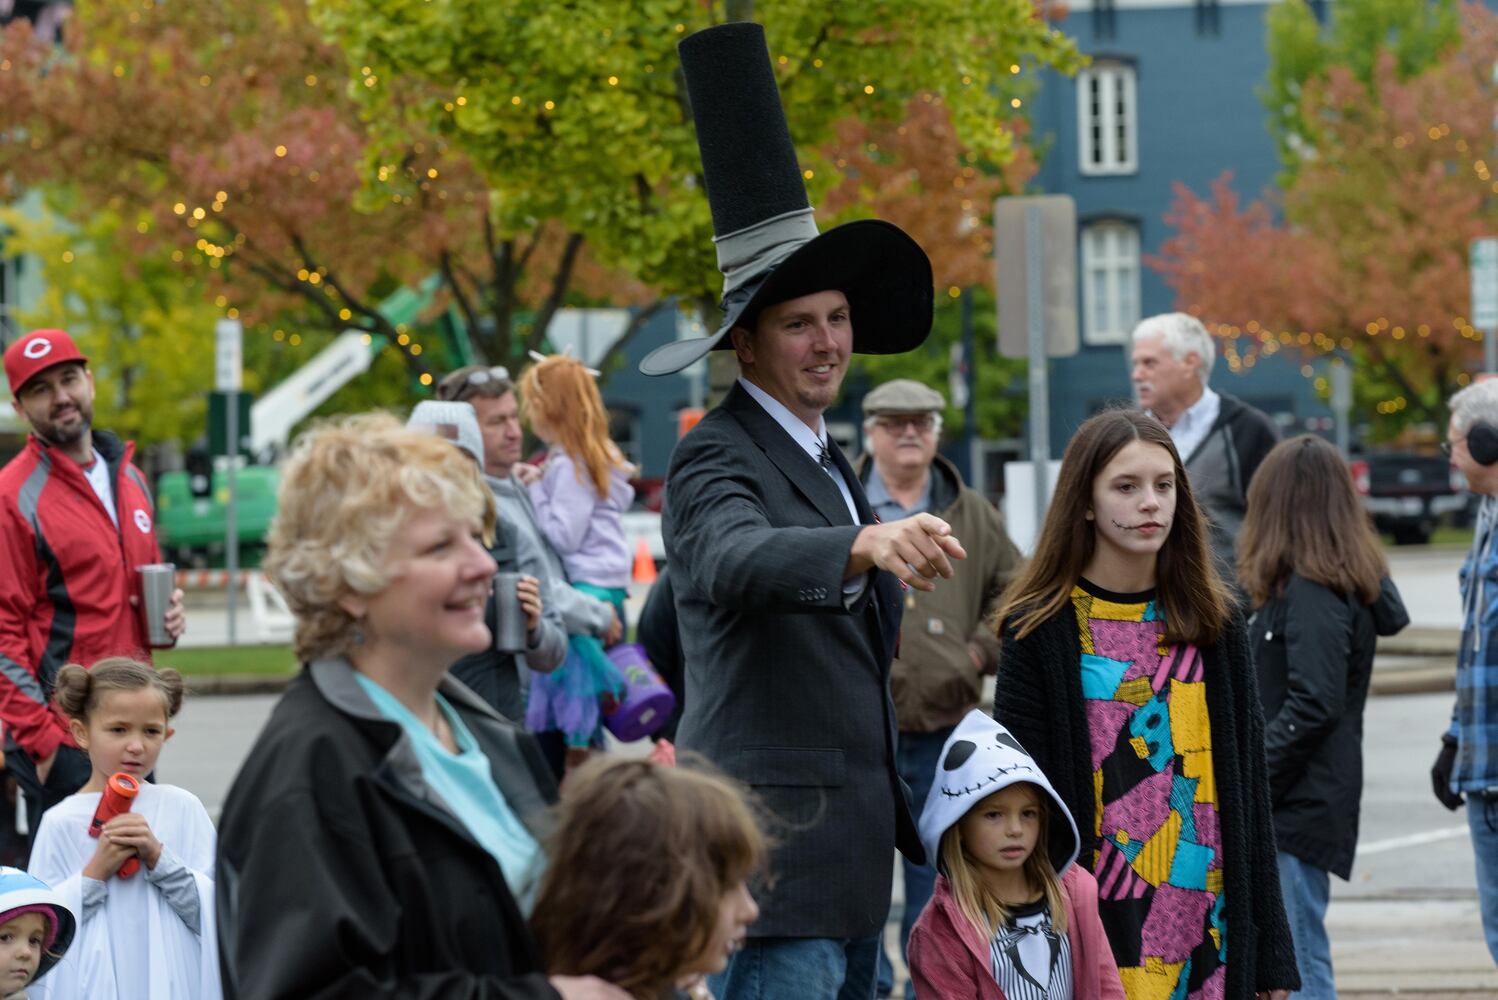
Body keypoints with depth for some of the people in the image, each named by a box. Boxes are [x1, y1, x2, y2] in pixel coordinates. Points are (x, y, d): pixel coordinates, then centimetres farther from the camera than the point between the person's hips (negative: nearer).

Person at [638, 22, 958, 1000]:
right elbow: (734, 560, -34)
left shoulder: (826, 459, 19)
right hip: (777, 846, -10)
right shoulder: (717, 458, -10)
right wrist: (866, 543, -51)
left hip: (850, 851, 10)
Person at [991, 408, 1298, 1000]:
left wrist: (1270, 952, 7)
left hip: (1207, 923, 3)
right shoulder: (1043, 631, 0)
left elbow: (1247, 787, 10)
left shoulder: (1212, 624, 10)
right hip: (1101, 924, -3)